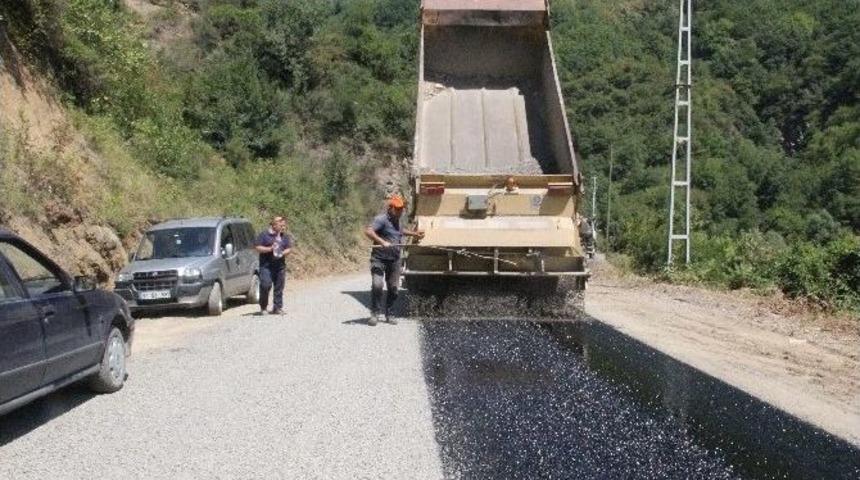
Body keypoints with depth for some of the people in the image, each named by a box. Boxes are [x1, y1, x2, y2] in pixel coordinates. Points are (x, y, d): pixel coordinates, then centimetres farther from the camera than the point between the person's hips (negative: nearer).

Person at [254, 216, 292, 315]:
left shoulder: (285, 236, 13)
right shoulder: (264, 235, -1)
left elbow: (289, 248, 13)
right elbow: (257, 248, -4)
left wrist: (283, 253, -8)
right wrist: (270, 249, -16)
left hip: (280, 265, 4)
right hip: (266, 265, -4)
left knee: (279, 287, 3)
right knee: (265, 285, -12)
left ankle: (277, 307, 11)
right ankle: (263, 308, 3)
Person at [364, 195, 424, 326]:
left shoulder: (397, 221, 18)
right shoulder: (381, 219, -11)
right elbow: (368, 231, -26)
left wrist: (414, 233, 39)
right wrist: (382, 242, -36)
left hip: (394, 260, 7)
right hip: (379, 259, -7)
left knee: (393, 288, 6)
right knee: (377, 285, -19)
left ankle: (388, 314, 20)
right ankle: (375, 314, -6)